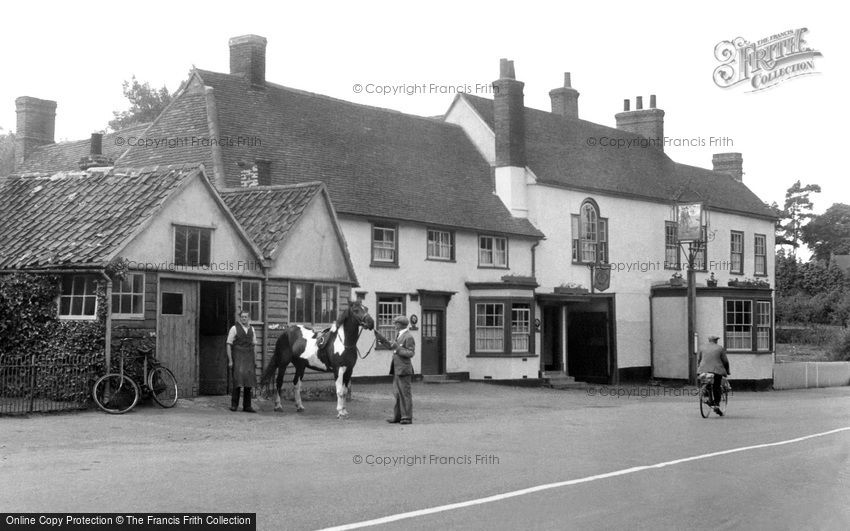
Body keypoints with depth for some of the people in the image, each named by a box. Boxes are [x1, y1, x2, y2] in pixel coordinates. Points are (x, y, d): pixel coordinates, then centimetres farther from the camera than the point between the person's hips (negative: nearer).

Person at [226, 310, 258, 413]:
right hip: (237, 357, -5)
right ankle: (234, 404, -9)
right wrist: (230, 360, -10)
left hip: (249, 358, 5)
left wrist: (253, 344, 1)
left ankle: (247, 406, 6)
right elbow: (229, 345, -5)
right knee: (238, 379, -15)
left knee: (249, 381, 1)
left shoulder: (251, 329, 12)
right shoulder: (234, 328, -3)